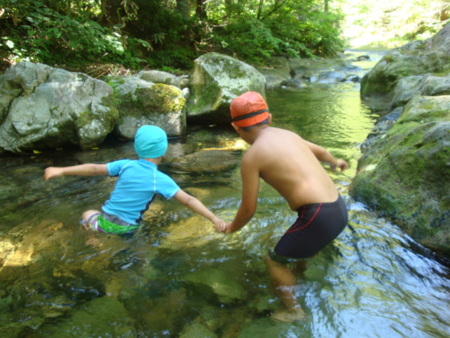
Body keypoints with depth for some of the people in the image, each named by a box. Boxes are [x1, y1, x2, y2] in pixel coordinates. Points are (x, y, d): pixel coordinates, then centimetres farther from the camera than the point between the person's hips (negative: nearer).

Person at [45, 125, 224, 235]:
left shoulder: (125, 165, -6)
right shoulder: (161, 179, -12)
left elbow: (94, 169, 0)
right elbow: (188, 200, -18)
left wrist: (62, 171, 10)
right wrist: (214, 218, -18)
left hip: (105, 222, 2)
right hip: (127, 230, -2)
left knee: (88, 214, 33)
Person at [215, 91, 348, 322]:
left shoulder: (251, 157, -7)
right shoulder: (287, 134, 13)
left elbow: (249, 208, -1)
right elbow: (320, 151, 33)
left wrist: (232, 227, 20)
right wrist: (335, 162, 55)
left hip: (319, 217, -8)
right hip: (339, 209, 8)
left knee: (275, 261, 14)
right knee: (297, 250, 34)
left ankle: (294, 312, 29)